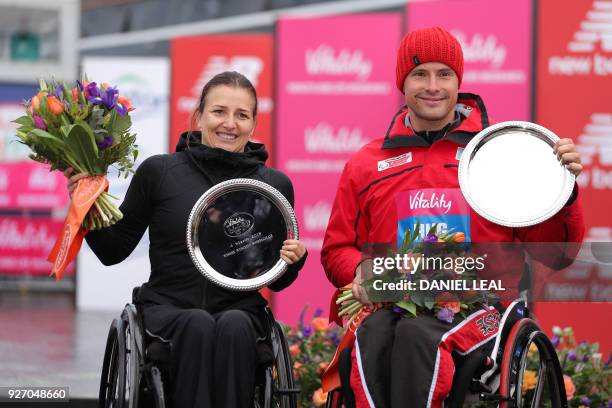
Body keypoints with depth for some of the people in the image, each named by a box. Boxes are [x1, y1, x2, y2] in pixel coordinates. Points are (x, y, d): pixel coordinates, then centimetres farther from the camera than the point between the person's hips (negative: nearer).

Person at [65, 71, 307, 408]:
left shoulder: (275, 185, 8)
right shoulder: (159, 172, 3)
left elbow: (276, 281, 16)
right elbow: (114, 251, 9)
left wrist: (293, 259, -5)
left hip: (239, 312, 1)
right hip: (167, 309, -1)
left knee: (234, 326, -34)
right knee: (198, 324, -35)